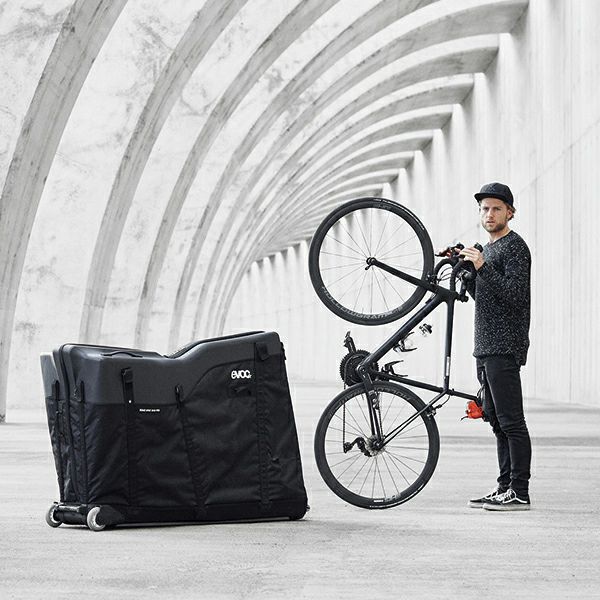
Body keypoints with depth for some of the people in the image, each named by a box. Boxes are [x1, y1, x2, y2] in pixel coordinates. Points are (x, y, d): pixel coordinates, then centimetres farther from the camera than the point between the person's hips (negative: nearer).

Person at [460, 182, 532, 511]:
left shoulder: (515, 247, -8)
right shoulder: (487, 249, 22)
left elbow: (516, 295, -19)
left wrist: (482, 268, -26)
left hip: (505, 348, -10)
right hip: (486, 348, 10)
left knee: (511, 422, -10)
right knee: (497, 421, 11)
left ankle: (519, 493, -9)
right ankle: (505, 488, 15)